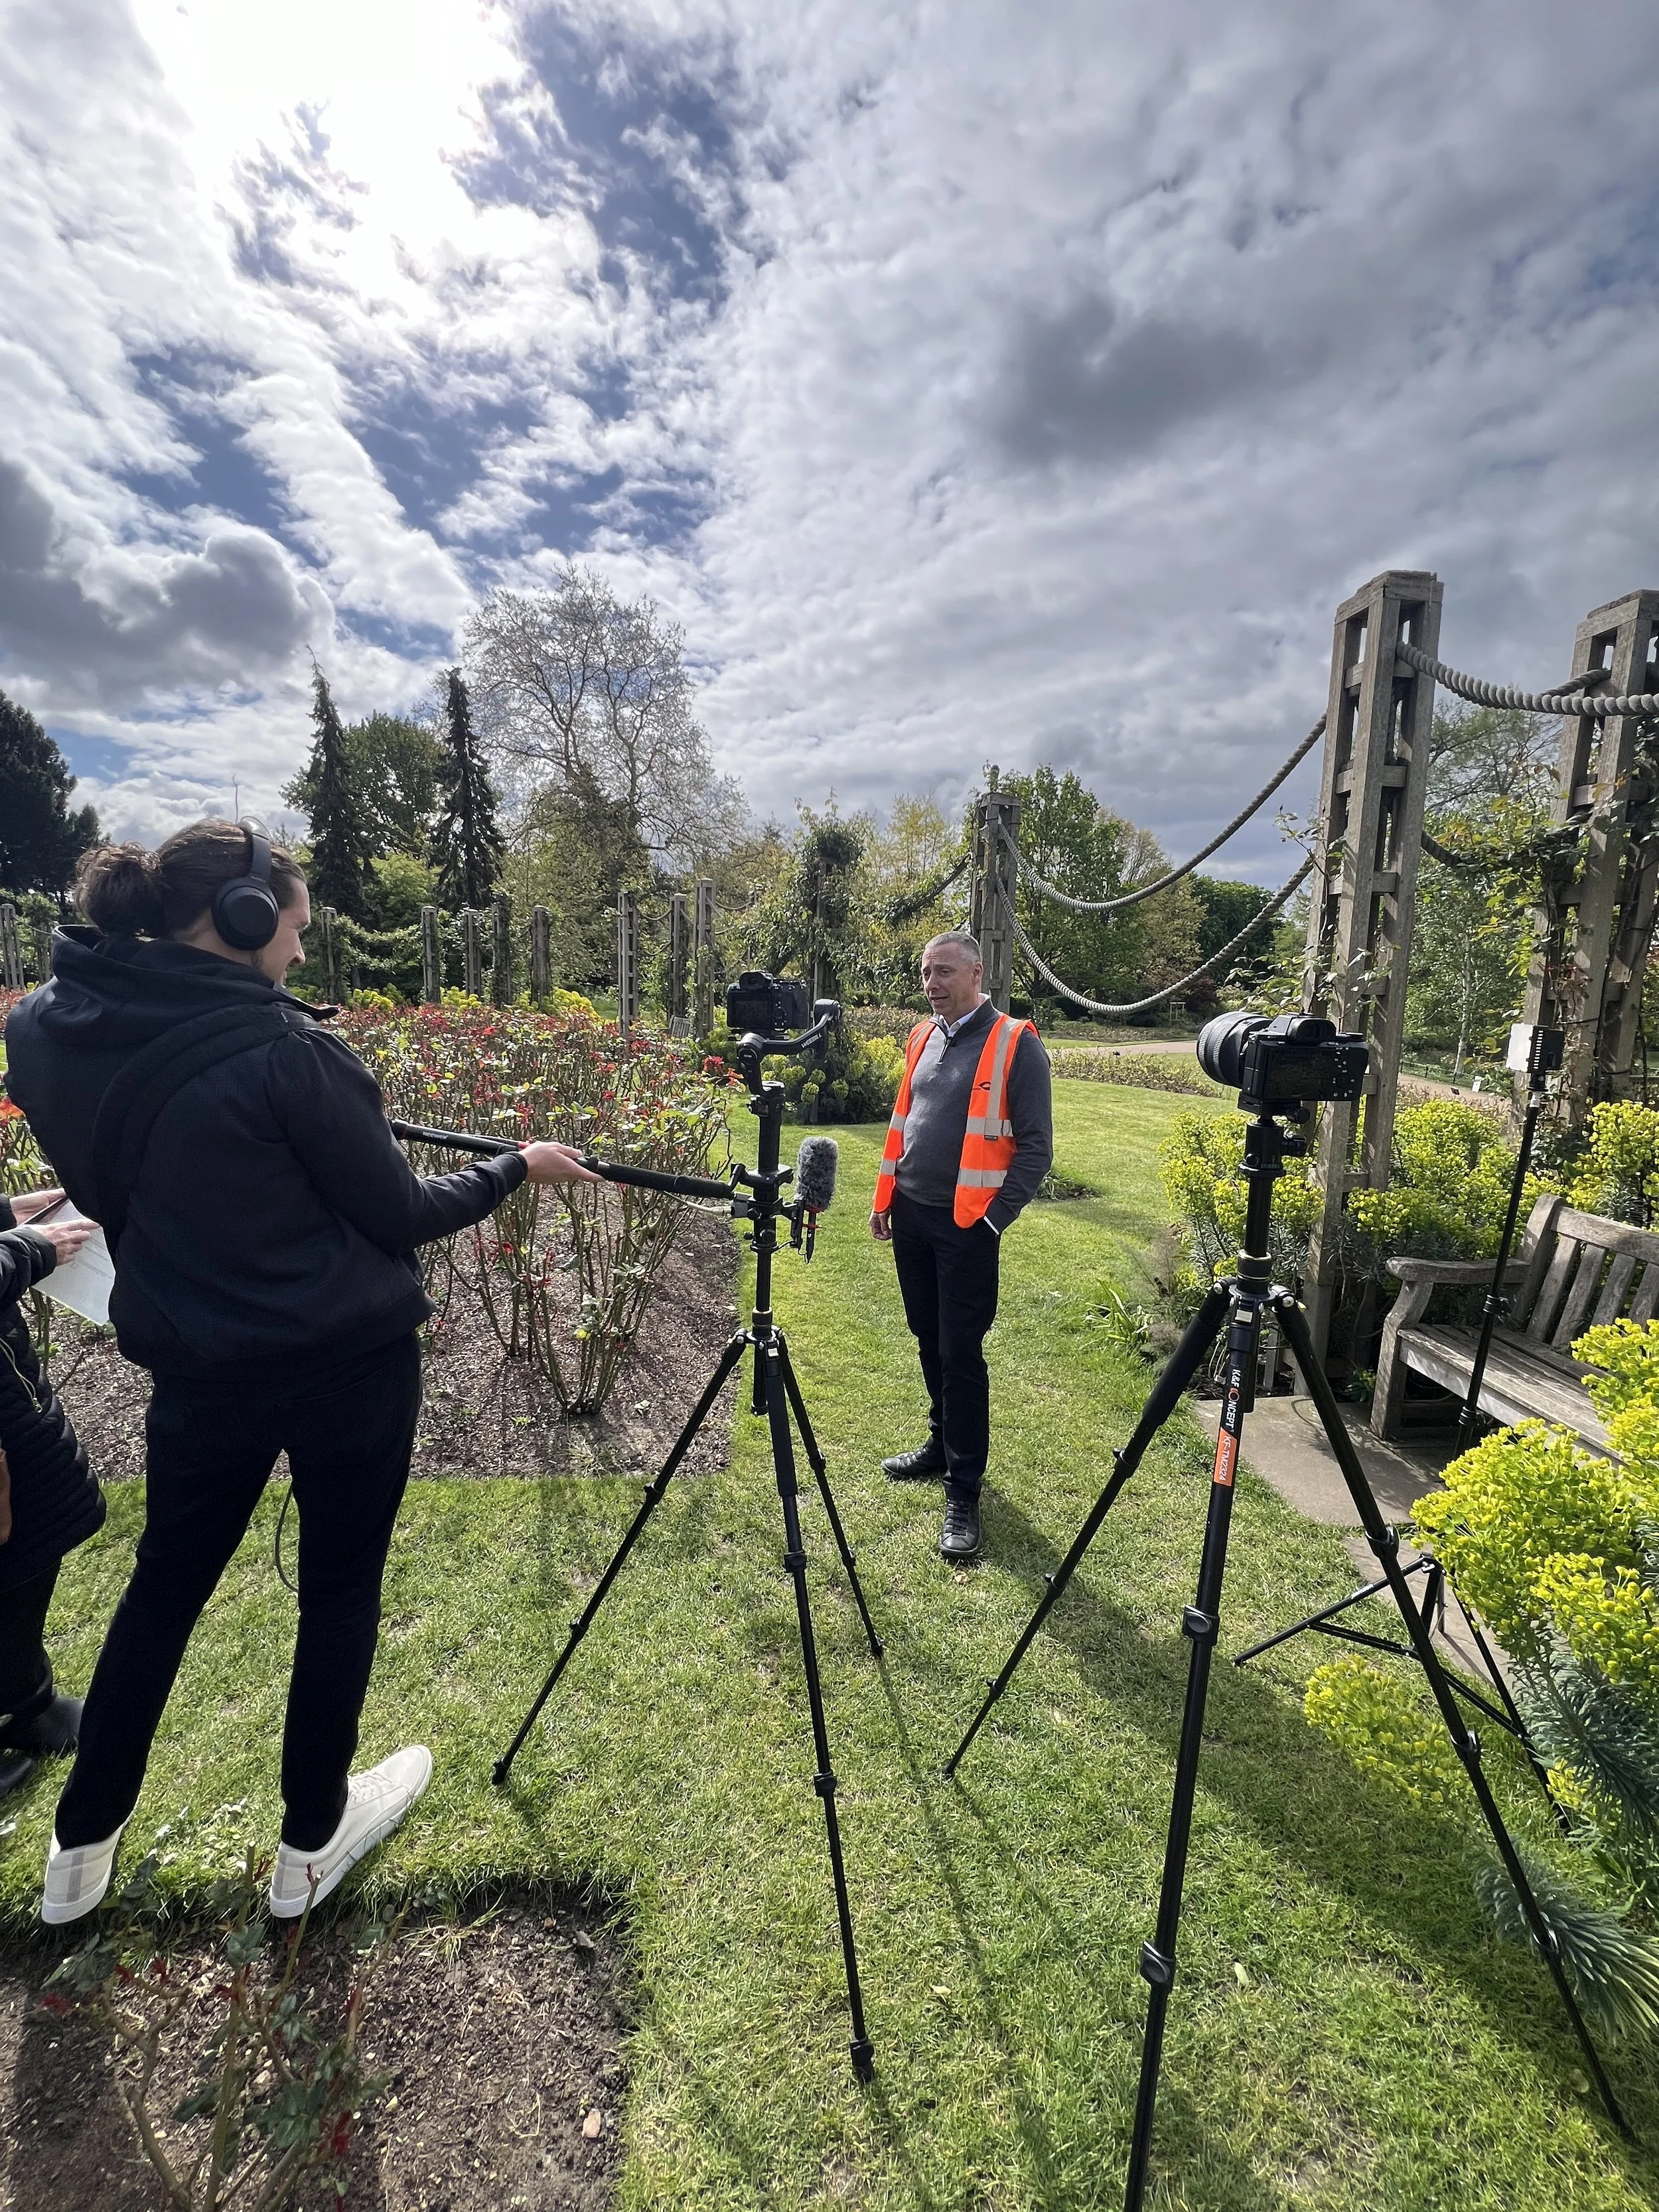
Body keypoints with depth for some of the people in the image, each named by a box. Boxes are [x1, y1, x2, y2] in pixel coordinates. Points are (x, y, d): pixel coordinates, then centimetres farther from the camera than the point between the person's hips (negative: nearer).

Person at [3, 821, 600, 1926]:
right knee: (340, 1589, 15)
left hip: (198, 1363, 5)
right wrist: (516, 1167, 1)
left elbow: (112, 1190, 12)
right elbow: (398, 1214, -13)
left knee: (166, 1581, 26)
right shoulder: (282, 1049, -21)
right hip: (349, 1360, -5)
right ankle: (311, 1843, 34)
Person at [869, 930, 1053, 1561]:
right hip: (911, 1215, 7)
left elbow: (1036, 1144, -10)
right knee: (929, 1340, 17)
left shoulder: (1015, 1044, -9)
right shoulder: (923, 1038, 11)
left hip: (966, 1224, -6)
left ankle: (964, 1491, 11)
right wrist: (885, 1199, 14)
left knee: (961, 1352, -1)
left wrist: (995, 1217, -15)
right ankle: (942, 1445, 36)